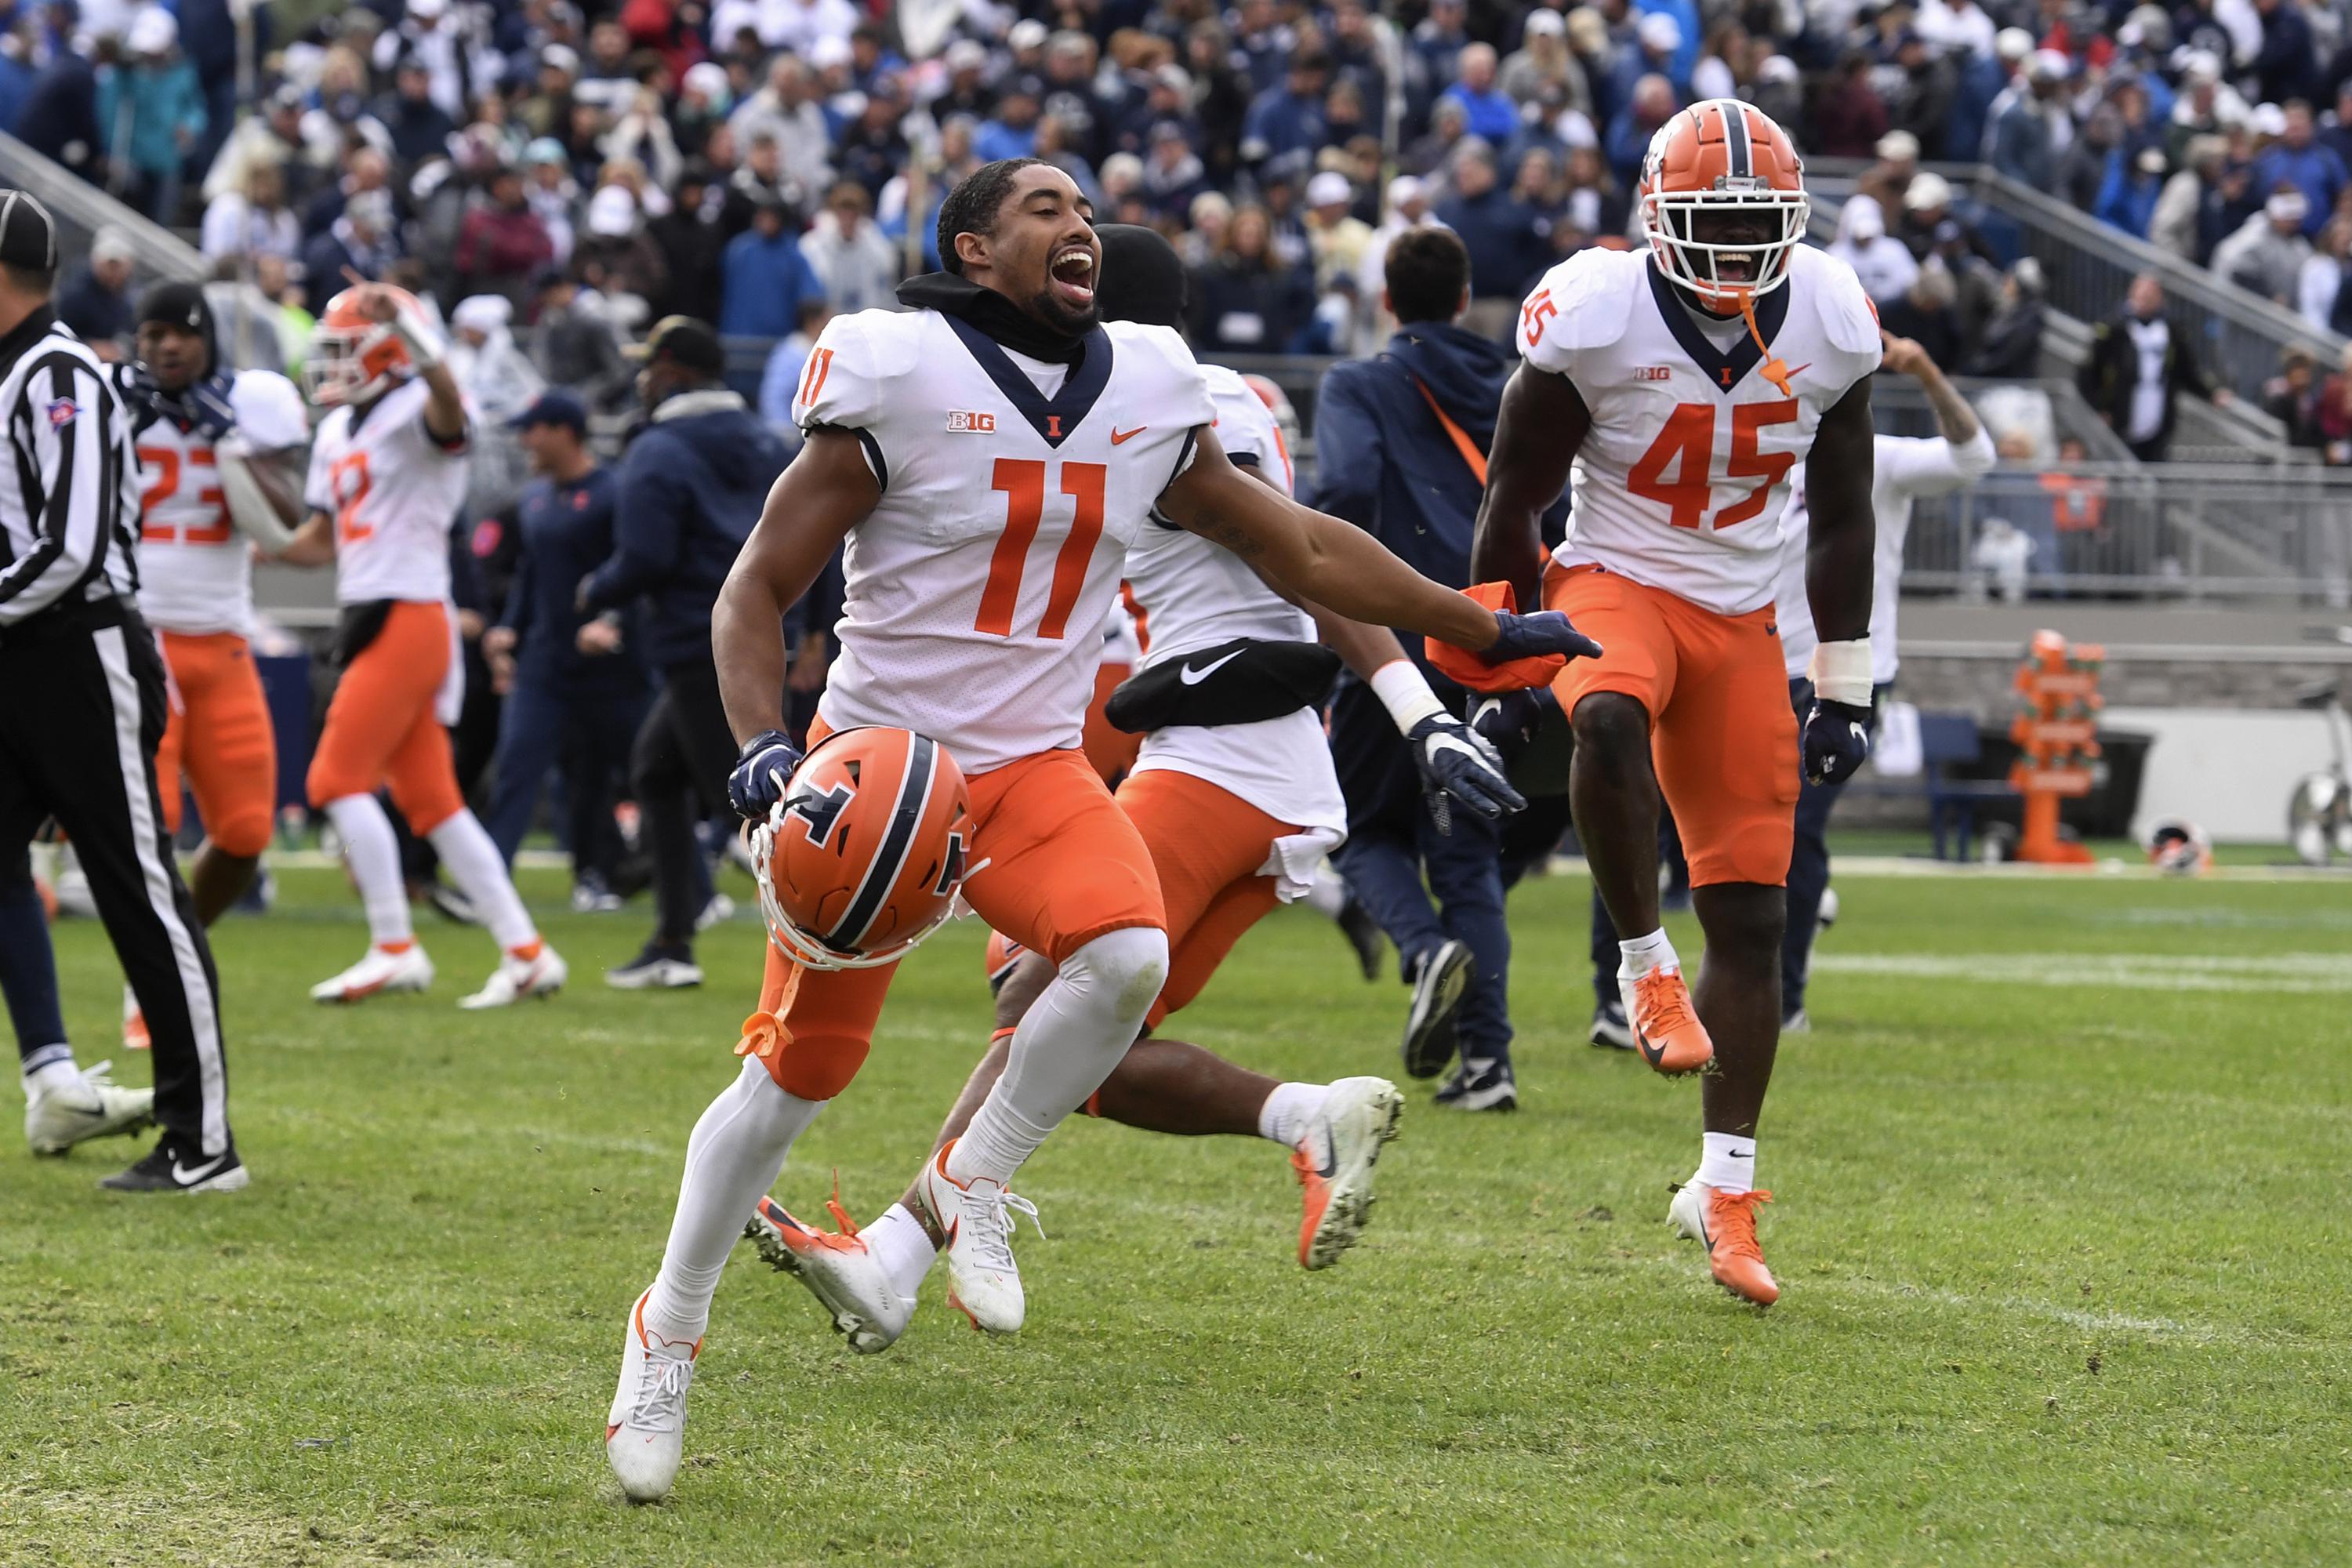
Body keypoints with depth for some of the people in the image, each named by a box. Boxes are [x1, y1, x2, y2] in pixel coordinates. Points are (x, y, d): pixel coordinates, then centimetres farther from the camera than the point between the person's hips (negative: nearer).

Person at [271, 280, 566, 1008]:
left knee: (337, 779, -9)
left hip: (408, 615, -9)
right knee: (431, 802, 8)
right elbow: (321, 538, 25)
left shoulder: (413, 414, -11)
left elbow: (446, 408, -37)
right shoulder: (339, 432, 18)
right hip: (372, 619, 9)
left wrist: (414, 339, -54)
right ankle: (526, 952, 11)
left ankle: (394, 948, -5)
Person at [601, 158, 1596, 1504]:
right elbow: (760, 590, -7)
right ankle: (668, 1336, 21)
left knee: (1130, 956, -26)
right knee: (797, 1073, 0)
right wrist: (765, 746, -23)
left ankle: (972, 1186, -2)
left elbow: (1299, 548, 15)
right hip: (880, 761, -3)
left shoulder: (1147, 397, 4)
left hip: (1035, 768, 3)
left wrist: (1485, 630, 19)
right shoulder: (901, 384, -11)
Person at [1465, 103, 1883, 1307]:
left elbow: (1841, 517, 8)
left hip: (1740, 618, 3)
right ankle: (1645, 961, -19)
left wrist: (1845, 690, 8)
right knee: (1609, 722, -41)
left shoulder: (1830, 324, -5)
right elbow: (1512, 499, -5)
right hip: (1612, 584, -3)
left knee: (1751, 916, 1)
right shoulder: (1593, 316, -16)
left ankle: (1725, 1191, 11)